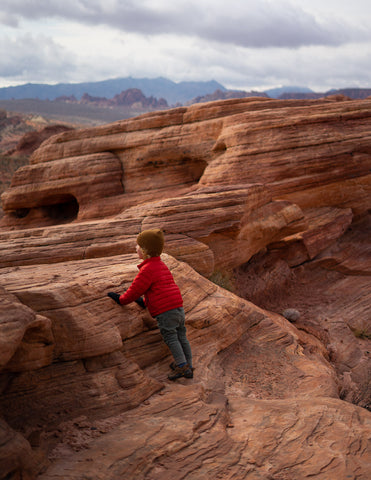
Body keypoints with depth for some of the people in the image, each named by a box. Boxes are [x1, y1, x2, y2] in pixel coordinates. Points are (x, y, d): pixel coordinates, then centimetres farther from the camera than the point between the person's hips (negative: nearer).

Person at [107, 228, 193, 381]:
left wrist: (121, 299, 3)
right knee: (181, 337, 13)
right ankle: (188, 367, 19)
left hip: (165, 311, -9)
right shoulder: (162, 265, 20)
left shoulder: (147, 269, -12)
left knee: (171, 338, -1)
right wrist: (145, 302, 29)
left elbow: (136, 289, -10)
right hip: (178, 307, 9)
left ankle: (182, 364, -3)